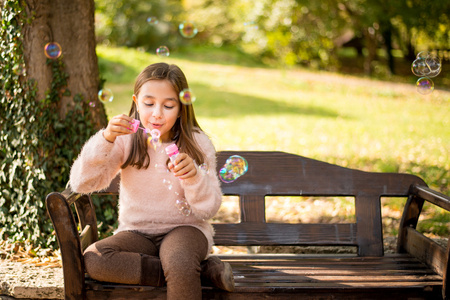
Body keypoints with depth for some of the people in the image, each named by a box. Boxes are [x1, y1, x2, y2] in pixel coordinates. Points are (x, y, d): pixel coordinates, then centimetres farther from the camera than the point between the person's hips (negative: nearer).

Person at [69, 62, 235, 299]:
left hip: (184, 229, -4)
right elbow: (81, 184, -12)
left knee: (179, 265, -40)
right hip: (137, 233, 5)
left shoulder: (197, 144, -4)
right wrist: (106, 139, -25)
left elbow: (208, 209, -7)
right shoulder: (125, 140, -2)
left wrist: (193, 177, -27)